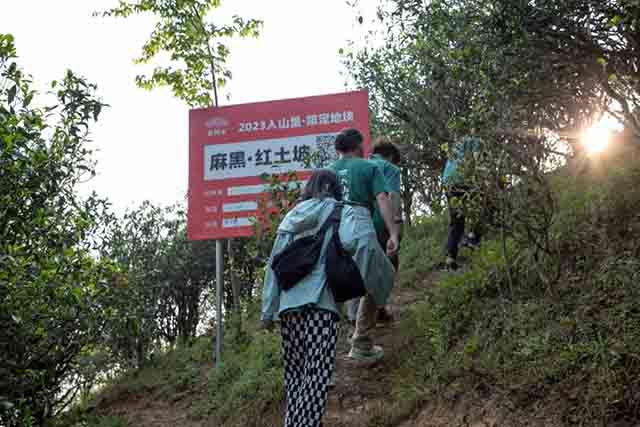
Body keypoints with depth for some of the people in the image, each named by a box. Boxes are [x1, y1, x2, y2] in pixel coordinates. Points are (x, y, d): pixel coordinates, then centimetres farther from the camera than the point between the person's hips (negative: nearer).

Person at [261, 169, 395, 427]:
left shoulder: (292, 217, 21)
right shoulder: (343, 212, 7)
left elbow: (274, 264, 16)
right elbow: (356, 242, -14)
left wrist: (268, 310, 16)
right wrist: (380, 278, -1)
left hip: (288, 305, 5)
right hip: (320, 302, -5)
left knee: (294, 375, 12)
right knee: (316, 377, -7)